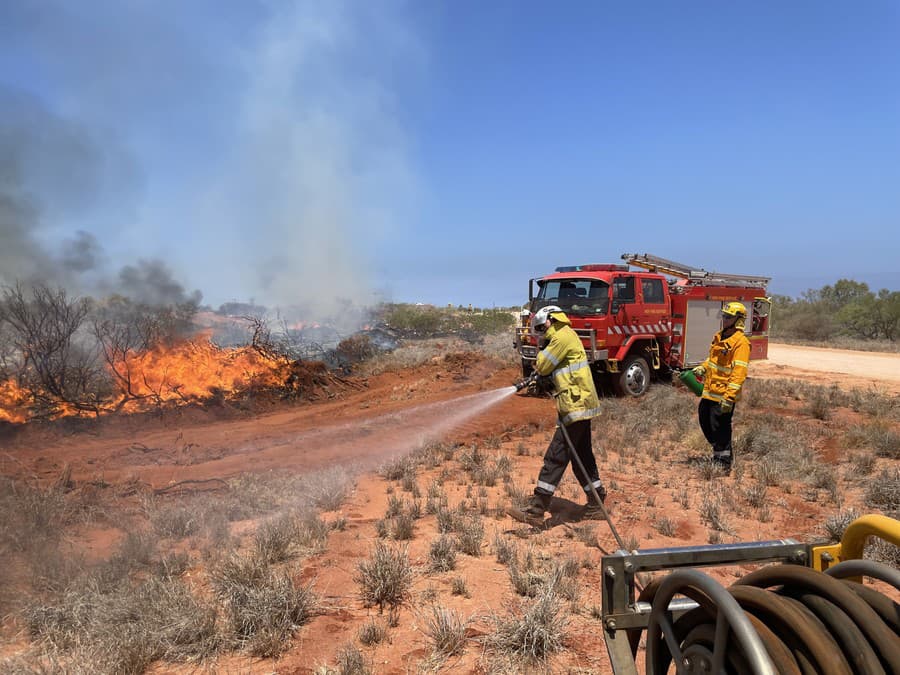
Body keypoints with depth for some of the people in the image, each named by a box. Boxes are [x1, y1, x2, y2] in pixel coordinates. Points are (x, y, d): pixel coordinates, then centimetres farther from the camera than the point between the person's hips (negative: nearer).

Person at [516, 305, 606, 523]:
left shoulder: (562, 337, -13)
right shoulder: (567, 335, 19)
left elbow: (542, 366, -10)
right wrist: (549, 381, 6)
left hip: (576, 405, -10)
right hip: (581, 405, 10)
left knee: (555, 457, -8)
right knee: (583, 457, 17)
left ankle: (537, 508, -5)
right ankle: (596, 504, 26)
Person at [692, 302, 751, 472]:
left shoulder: (741, 342, -15)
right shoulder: (719, 336, 13)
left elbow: (739, 372, -22)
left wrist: (729, 396, -26)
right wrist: (703, 368, 11)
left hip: (723, 395, -9)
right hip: (709, 392, 9)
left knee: (720, 428, -1)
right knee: (705, 422, 18)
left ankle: (724, 463, 12)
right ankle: (718, 451, 36)